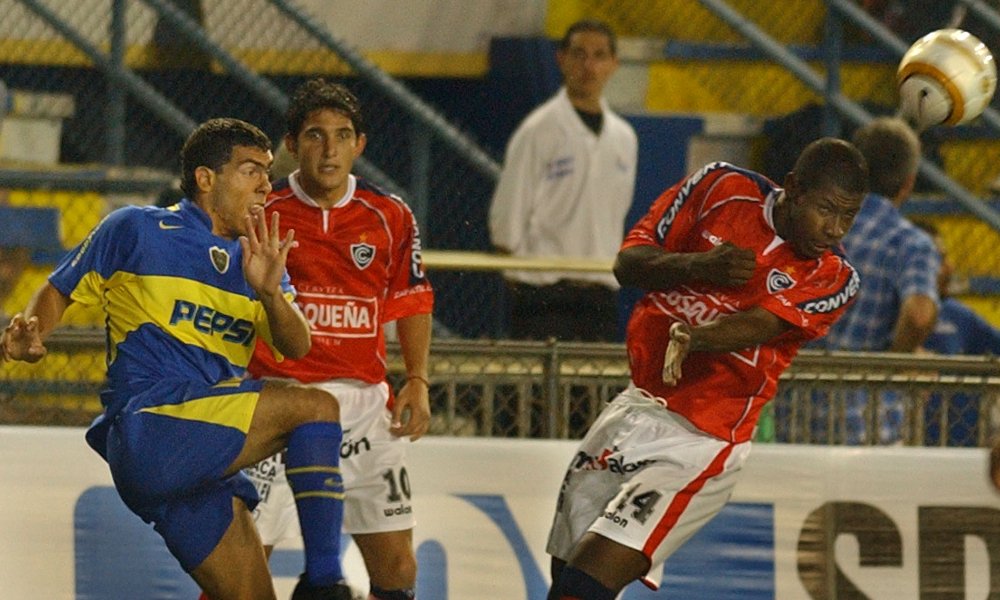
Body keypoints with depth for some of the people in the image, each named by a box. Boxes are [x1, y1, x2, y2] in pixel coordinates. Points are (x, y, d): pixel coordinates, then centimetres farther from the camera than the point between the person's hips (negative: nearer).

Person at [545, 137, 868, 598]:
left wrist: (690, 338, -45)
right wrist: (698, 265, -18)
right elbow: (628, 262, 1)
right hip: (638, 403, 5)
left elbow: (757, 325, -25)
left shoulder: (832, 280, -9)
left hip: (701, 440, -5)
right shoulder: (724, 189, -1)